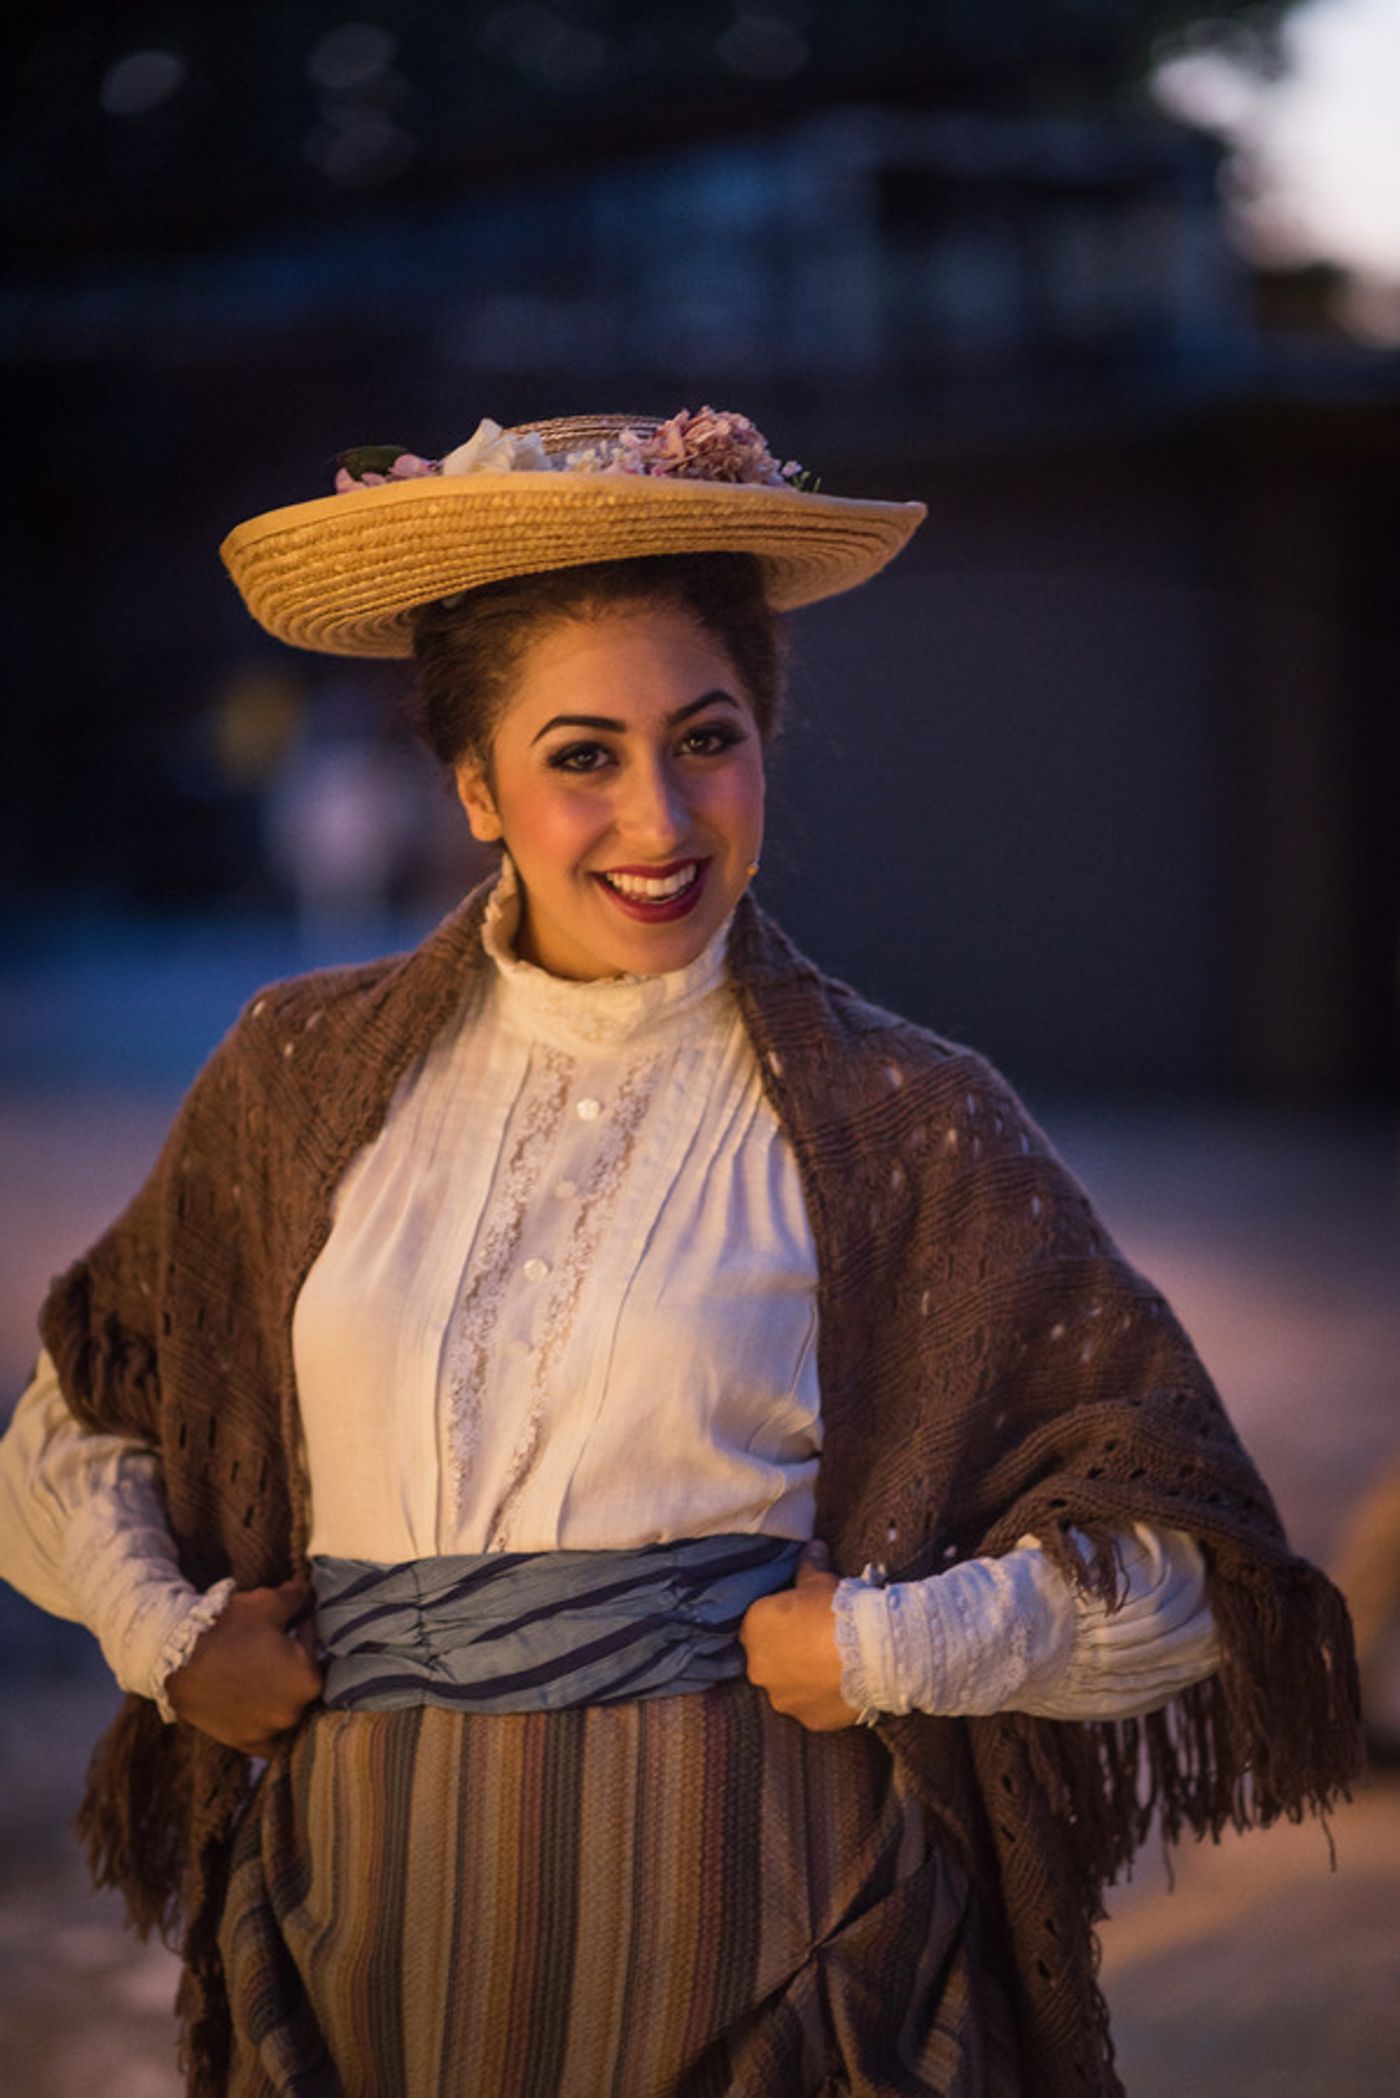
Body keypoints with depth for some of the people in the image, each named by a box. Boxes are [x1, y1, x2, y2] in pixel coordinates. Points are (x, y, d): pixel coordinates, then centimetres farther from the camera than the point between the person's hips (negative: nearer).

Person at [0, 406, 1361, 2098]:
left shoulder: (905, 1124, -3)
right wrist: (173, 1638, 2)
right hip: (378, 1940, 3)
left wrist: (883, 1652, -13)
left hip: (749, 1947, -2)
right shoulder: (309, 1079, 5)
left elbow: (1178, 1571, -2)